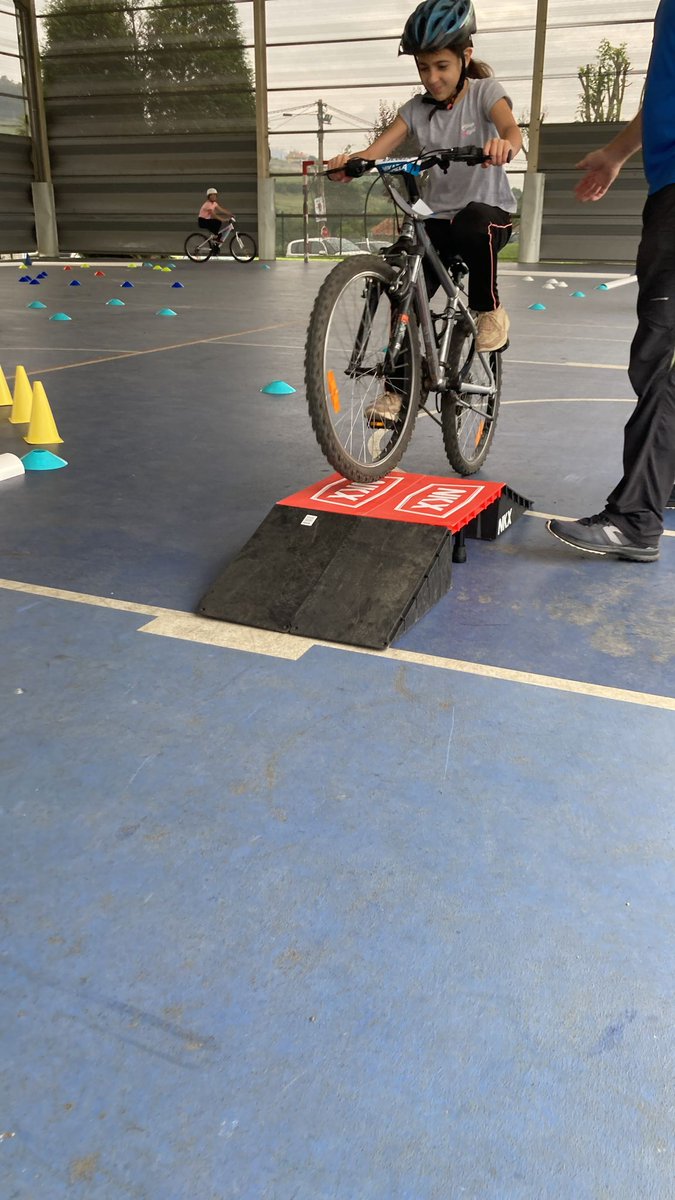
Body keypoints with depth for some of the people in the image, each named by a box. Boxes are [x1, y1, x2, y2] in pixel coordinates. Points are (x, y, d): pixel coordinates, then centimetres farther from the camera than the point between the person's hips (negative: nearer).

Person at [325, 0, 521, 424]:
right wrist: (351, 162, -32)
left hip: (489, 210, -3)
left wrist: (504, 143, -50)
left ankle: (490, 310, -15)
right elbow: (378, 149, -9)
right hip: (436, 217, 4)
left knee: (473, 224, -40)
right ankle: (398, 387, 3)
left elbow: (511, 127, -24)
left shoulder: (484, 91, -4)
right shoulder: (417, 109, 4)